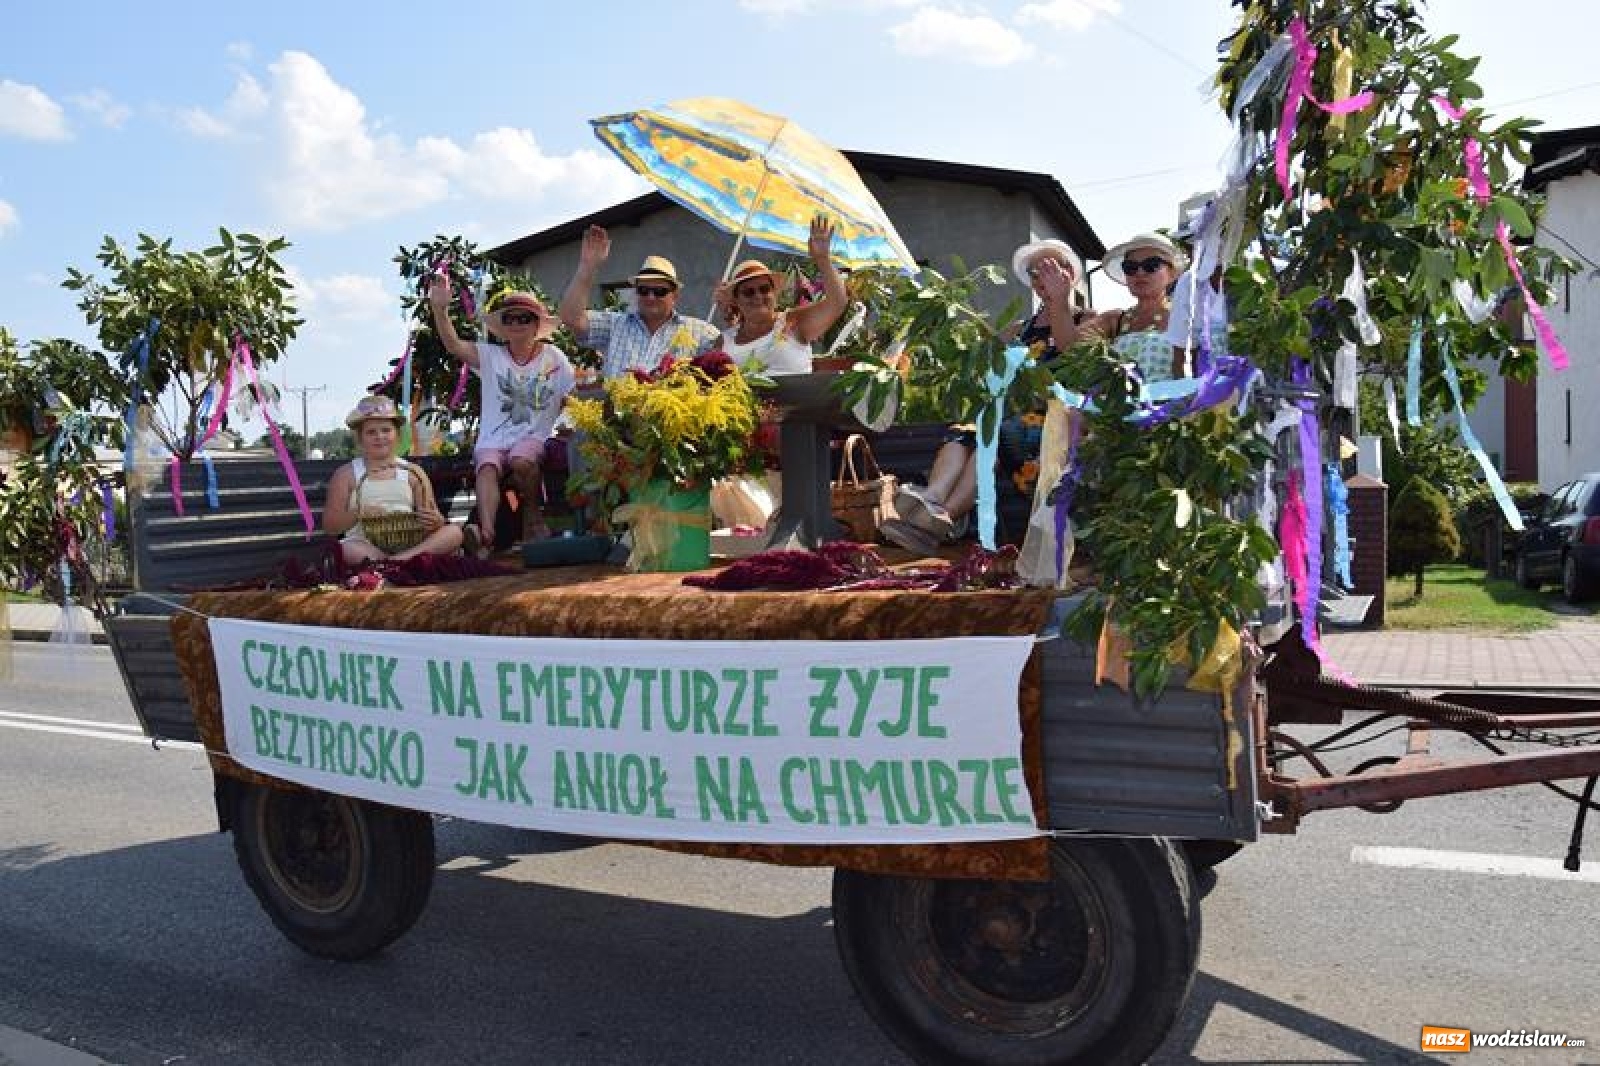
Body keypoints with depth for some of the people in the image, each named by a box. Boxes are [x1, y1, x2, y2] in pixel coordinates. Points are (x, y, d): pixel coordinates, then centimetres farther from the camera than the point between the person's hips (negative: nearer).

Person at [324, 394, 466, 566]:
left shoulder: (412, 473, 15)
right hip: (365, 545, -2)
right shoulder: (346, 475, 12)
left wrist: (434, 521, -15)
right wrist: (357, 514, -13)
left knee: (455, 532, -24)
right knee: (348, 550, -37)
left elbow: (433, 518, 11)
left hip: (409, 543, 2)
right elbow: (330, 525, 7)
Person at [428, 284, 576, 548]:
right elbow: (453, 344, -7)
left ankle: (533, 515, -8)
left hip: (533, 438, -1)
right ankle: (486, 532, -48)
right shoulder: (490, 356, 8)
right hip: (492, 441, 1)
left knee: (522, 461, -34)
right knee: (487, 469, -31)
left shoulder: (553, 357, 8)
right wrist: (440, 309, -22)